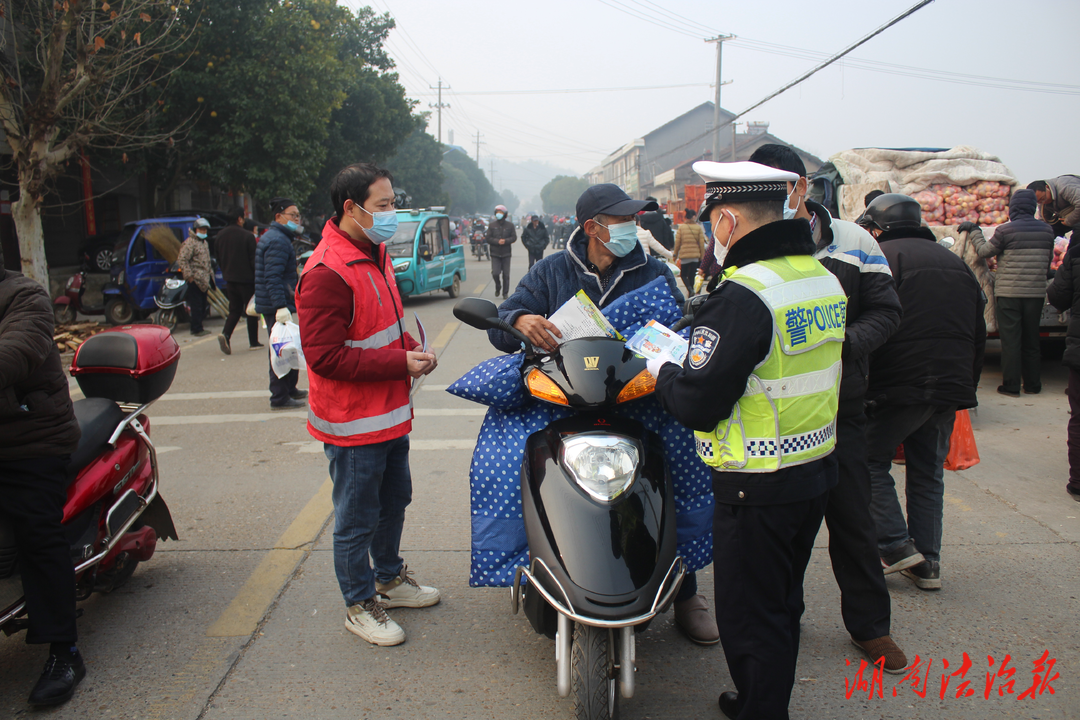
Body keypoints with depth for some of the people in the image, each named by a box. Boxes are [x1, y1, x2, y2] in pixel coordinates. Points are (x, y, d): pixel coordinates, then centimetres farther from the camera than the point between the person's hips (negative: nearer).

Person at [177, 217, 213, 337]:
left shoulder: (204, 242, 19)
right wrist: (189, 275, -21)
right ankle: (197, 330, -4)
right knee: (197, 305, -7)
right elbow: (182, 259, -18)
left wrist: (210, 273, 23)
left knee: (202, 305, 13)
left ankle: (196, 328, 23)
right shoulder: (190, 242, -12)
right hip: (195, 279, -10)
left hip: (204, 279, 10)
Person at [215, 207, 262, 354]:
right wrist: (257, 278, -4)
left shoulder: (220, 236, 5)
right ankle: (253, 342, 11)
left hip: (229, 280, 5)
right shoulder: (247, 236, -14)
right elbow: (253, 259, -12)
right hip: (246, 279, -5)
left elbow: (219, 259, 12)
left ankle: (225, 334, -10)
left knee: (234, 310, 13)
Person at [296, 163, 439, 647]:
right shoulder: (327, 273, -23)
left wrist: (410, 345, 2)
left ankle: (389, 578, 44)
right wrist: (401, 363, -24)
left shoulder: (375, 254, 9)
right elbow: (325, 356, -25)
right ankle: (359, 604, 26)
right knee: (357, 520, 7)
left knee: (394, 501, 24)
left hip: (390, 414, 10)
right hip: (354, 424, -10)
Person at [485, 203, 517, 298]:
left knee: (506, 274, 1)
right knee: (495, 273, -9)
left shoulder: (510, 225, 3)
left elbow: (514, 237, 2)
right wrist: (497, 241, -15)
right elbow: (488, 238, 1)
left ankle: (505, 293, 12)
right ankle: (498, 287, 19)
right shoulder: (492, 225, 3)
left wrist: (505, 241, -16)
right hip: (495, 253, 0)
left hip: (506, 253, 0)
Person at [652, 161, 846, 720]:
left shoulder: (743, 295, -23)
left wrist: (662, 372, -4)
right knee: (782, 605, 24)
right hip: (818, 470, 9)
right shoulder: (825, 278, 6)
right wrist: (699, 353, 16)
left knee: (749, 619, 7)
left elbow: (699, 405, -24)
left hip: (758, 490, -9)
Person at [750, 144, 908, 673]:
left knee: (851, 517, 9)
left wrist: (844, 342, -18)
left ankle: (870, 624, 27)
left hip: (836, 402, 1)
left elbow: (886, 310, 1)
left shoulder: (851, 242, 1)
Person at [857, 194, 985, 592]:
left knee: (870, 459, 9)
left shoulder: (881, 258, -5)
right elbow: (978, 335, 20)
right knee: (928, 472, 15)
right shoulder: (955, 262, 18)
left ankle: (895, 546, 2)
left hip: (900, 385, -7)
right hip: (951, 387, 7)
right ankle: (928, 562, 17)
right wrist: (965, 387, 23)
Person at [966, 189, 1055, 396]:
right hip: (1036, 293, 4)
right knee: (1031, 340, 13)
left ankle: (1011, 386, 3)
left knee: (1010, 340, 1)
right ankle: (1033, 384, 19)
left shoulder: (1005, 230, -11)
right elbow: (1048, 260, 15)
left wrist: (973, 230, 14)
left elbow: (984, 251, 0)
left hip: (1009, 293, -4)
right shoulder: (1046, 230, 4)